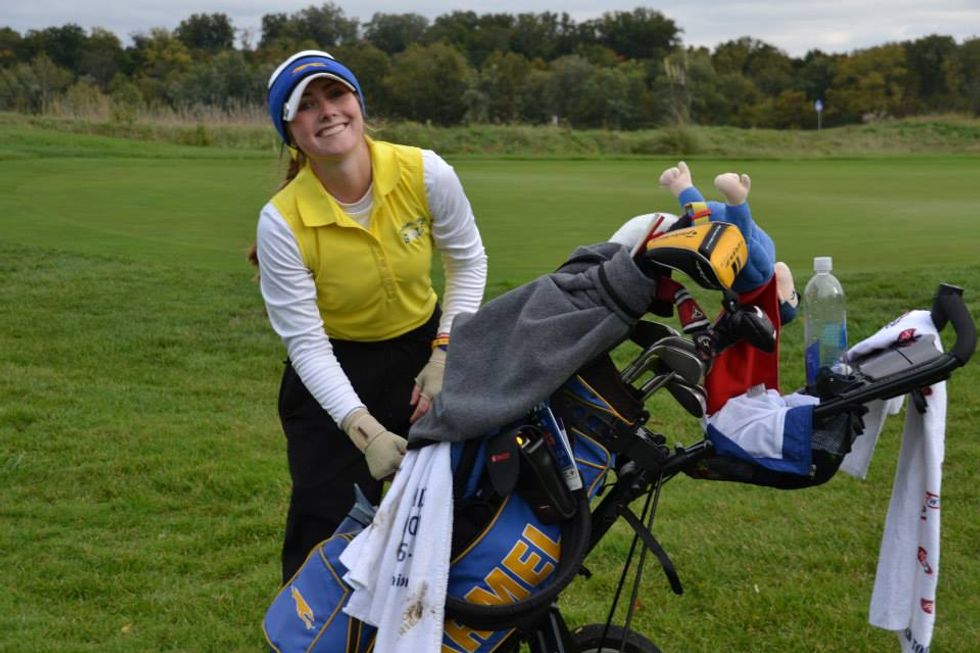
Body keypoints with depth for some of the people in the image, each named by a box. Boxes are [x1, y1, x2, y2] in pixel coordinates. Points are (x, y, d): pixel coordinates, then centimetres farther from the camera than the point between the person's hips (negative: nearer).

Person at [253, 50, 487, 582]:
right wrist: (362, 429, -30)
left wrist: (445, 354, -9)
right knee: (326, 529, -6)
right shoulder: (282, 221, -22)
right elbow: (305, 342, -19)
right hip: (333, 369, -2)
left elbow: (468, 260, 0)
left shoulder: (425, 173, -17)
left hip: (422, 347, 2)